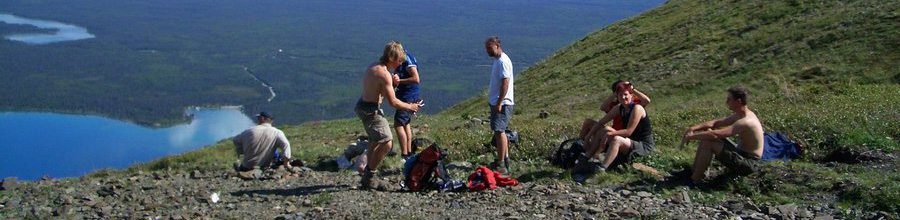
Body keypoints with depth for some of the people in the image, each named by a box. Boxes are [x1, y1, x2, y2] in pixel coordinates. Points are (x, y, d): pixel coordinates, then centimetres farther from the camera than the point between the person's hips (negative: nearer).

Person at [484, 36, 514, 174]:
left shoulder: (503, 62, -16)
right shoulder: (497, 60, 15)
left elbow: (505, 83, -22)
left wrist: (499, 103, -23)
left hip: (502, 103, -10)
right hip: (496, 102, 10)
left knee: (499, 131, -12)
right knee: (500, 131, 16)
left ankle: (501, 164, -12)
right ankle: (505, 158, 25)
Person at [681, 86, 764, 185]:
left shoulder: (745, 122, -28)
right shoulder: (741, 114, 3)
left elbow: (715, 135, -35)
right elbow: (716, 123, 8)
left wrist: (691, 136, -25)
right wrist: (693, 128, -7)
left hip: (748, 164, -10)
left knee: (708, 142, -23)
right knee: (708, 132, 6)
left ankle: (693, 180, -13)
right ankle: (694, 171, 7)